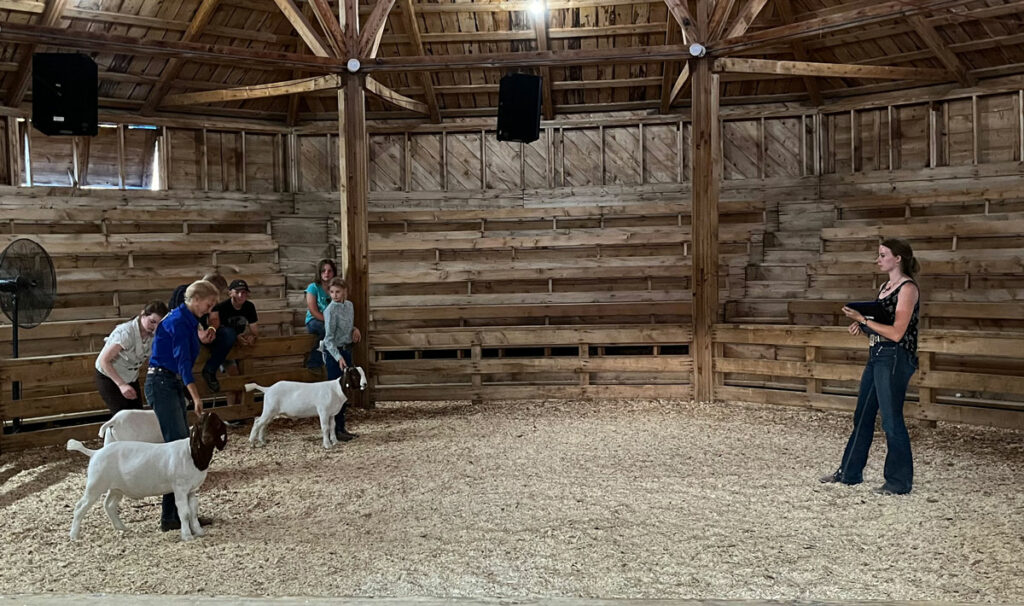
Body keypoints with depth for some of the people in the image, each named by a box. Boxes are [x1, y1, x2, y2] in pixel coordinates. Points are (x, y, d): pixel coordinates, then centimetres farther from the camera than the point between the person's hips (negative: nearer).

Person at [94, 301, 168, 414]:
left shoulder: (153, 335, -10)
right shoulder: (126, 332, -29)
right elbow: (104, 360, -28)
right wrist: (121, 385, -34)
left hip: (131, 379, 6)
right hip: (108, 378, -6)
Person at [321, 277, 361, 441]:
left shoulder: (349, 305, 6)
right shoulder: (330, 310, -16)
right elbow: (329, 338, -18)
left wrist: (354, 329, 2)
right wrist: (338, 357, -27)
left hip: (347, 350, 8)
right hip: (334, 353, -8)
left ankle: (341, 428, 20)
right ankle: (334, 430, 3)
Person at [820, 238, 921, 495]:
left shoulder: (908, 288, -12)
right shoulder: (884, 287, 15)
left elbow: (896, 332, -19)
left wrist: (863, 320, -17)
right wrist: (862, 326, 2)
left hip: (895, 358, -9)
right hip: (877, 356, 9)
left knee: (891, 419, -3)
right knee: (862, 415, 14)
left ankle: (899, 481, 10)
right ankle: (849, 472, 24)